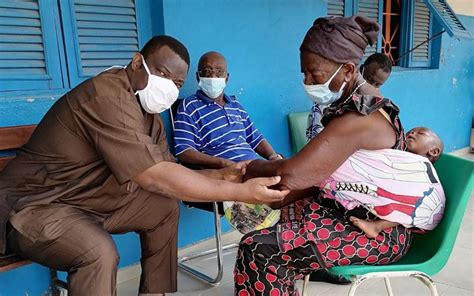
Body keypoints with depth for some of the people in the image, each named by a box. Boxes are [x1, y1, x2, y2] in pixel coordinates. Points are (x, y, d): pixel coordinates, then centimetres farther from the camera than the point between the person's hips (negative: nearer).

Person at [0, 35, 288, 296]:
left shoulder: (149, 110, 2)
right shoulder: (108, 95, -28)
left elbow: (167, 171, 0)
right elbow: (155, 177, -34)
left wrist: (221, 176, -14)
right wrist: (241, 192, -31)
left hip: (88, 200, 9)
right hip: (32, 205, -9)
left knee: (165, 207, 2)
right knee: (100, 252, -33)